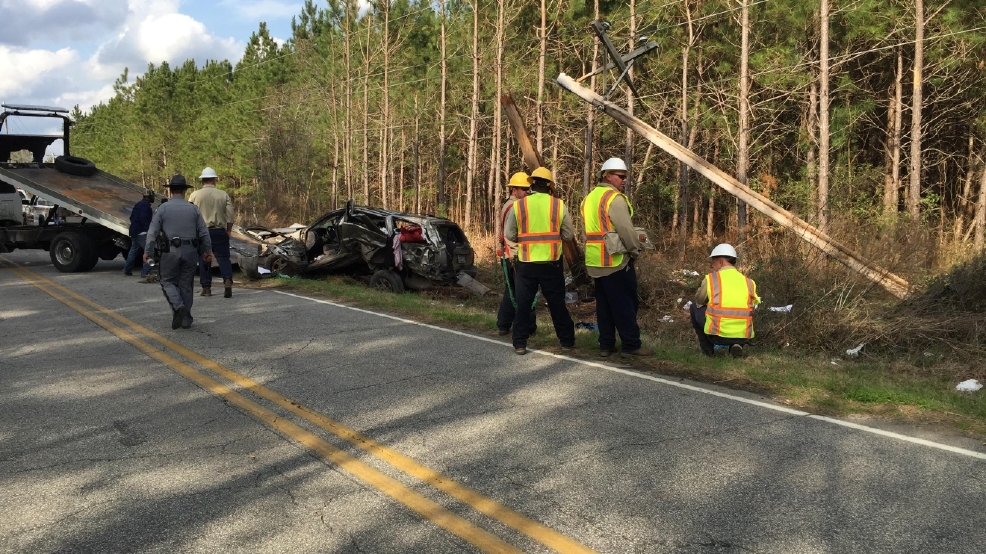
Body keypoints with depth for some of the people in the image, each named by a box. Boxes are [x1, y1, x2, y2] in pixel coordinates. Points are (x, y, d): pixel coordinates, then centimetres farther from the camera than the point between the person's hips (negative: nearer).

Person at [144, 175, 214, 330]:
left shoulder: (163, 208, -2)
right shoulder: (193, 208, 4)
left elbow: (152, 231, -5)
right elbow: (204, 232, 5)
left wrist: (147, 252, 1)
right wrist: (207, 251, 14)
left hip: (171, 251, -2)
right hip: (190, 251, 2)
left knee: (168, 282, 11)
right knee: (186, 285, 11)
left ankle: (178, 307, -14)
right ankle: (186, 319, 12)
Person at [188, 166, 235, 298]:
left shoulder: (195, 195, 0)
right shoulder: (223, 195, 1)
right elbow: (230, 215, -1)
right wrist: (228, 230, 10)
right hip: (219, 231, 0)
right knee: (223, 257, 2)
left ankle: (206, 288, 11)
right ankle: (228, 281, -20)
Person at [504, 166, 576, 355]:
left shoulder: (518, 205, -3)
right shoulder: (559, 205, -2)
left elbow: (509, 235, 0)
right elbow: (568, 236, 2)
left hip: (525, 263, 0)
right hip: (552, 264, 0)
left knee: (523, 304, 9)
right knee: (557, 304, 12)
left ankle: (520, 344, 11)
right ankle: (566, 341, 21)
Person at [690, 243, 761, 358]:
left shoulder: (710, 278, 0)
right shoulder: (748, 282, 7)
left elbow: (699, 301, 17)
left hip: (717, 334, -3)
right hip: (742, 337, 3)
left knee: (695, 307, 23)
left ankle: (707, 348, 23)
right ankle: (737, 345, 11)